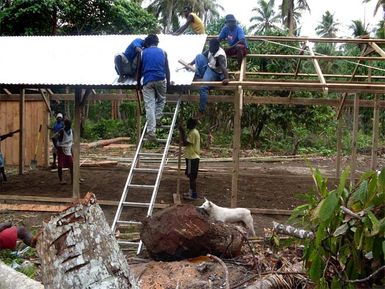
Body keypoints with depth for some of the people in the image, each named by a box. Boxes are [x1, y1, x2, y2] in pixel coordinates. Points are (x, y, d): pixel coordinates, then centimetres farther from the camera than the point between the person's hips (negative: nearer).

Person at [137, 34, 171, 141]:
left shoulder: (143, 52, 13)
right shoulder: (162, 52, 14)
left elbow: (139, 69, 13)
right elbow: (167, 69, 12)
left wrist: (138, 82, 22)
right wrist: (168, 82, 17)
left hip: (148, 81, 0)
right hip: (161, 80, 1)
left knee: (149, 106, -3)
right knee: (161, 100, 25)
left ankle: (151, 132, -10)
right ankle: (157, 118, 8)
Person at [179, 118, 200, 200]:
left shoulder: (193, 133, -18)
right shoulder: (193, 132, 14)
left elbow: (185, 143, -23)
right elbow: (188, 142, 21)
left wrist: (182, 132, -18)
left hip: (192, 158, -10)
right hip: (192, 157, 10)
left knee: (192, 176, -4)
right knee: (191, 175, 17)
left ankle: (193, 194, 1)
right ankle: (191, 192, 25)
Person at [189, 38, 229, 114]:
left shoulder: (220, 55, -31)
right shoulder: (211, 50, -5)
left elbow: (224, 67, -44)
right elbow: (202, 56, 8)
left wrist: (226, 78, -61)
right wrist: (191, 63, 8)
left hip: (215, 73, -9)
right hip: (208, 66, 9)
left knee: (203, 87, -26)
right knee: (199, 56, -3)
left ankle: (201, 111, -17)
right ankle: (198, 76, -4)